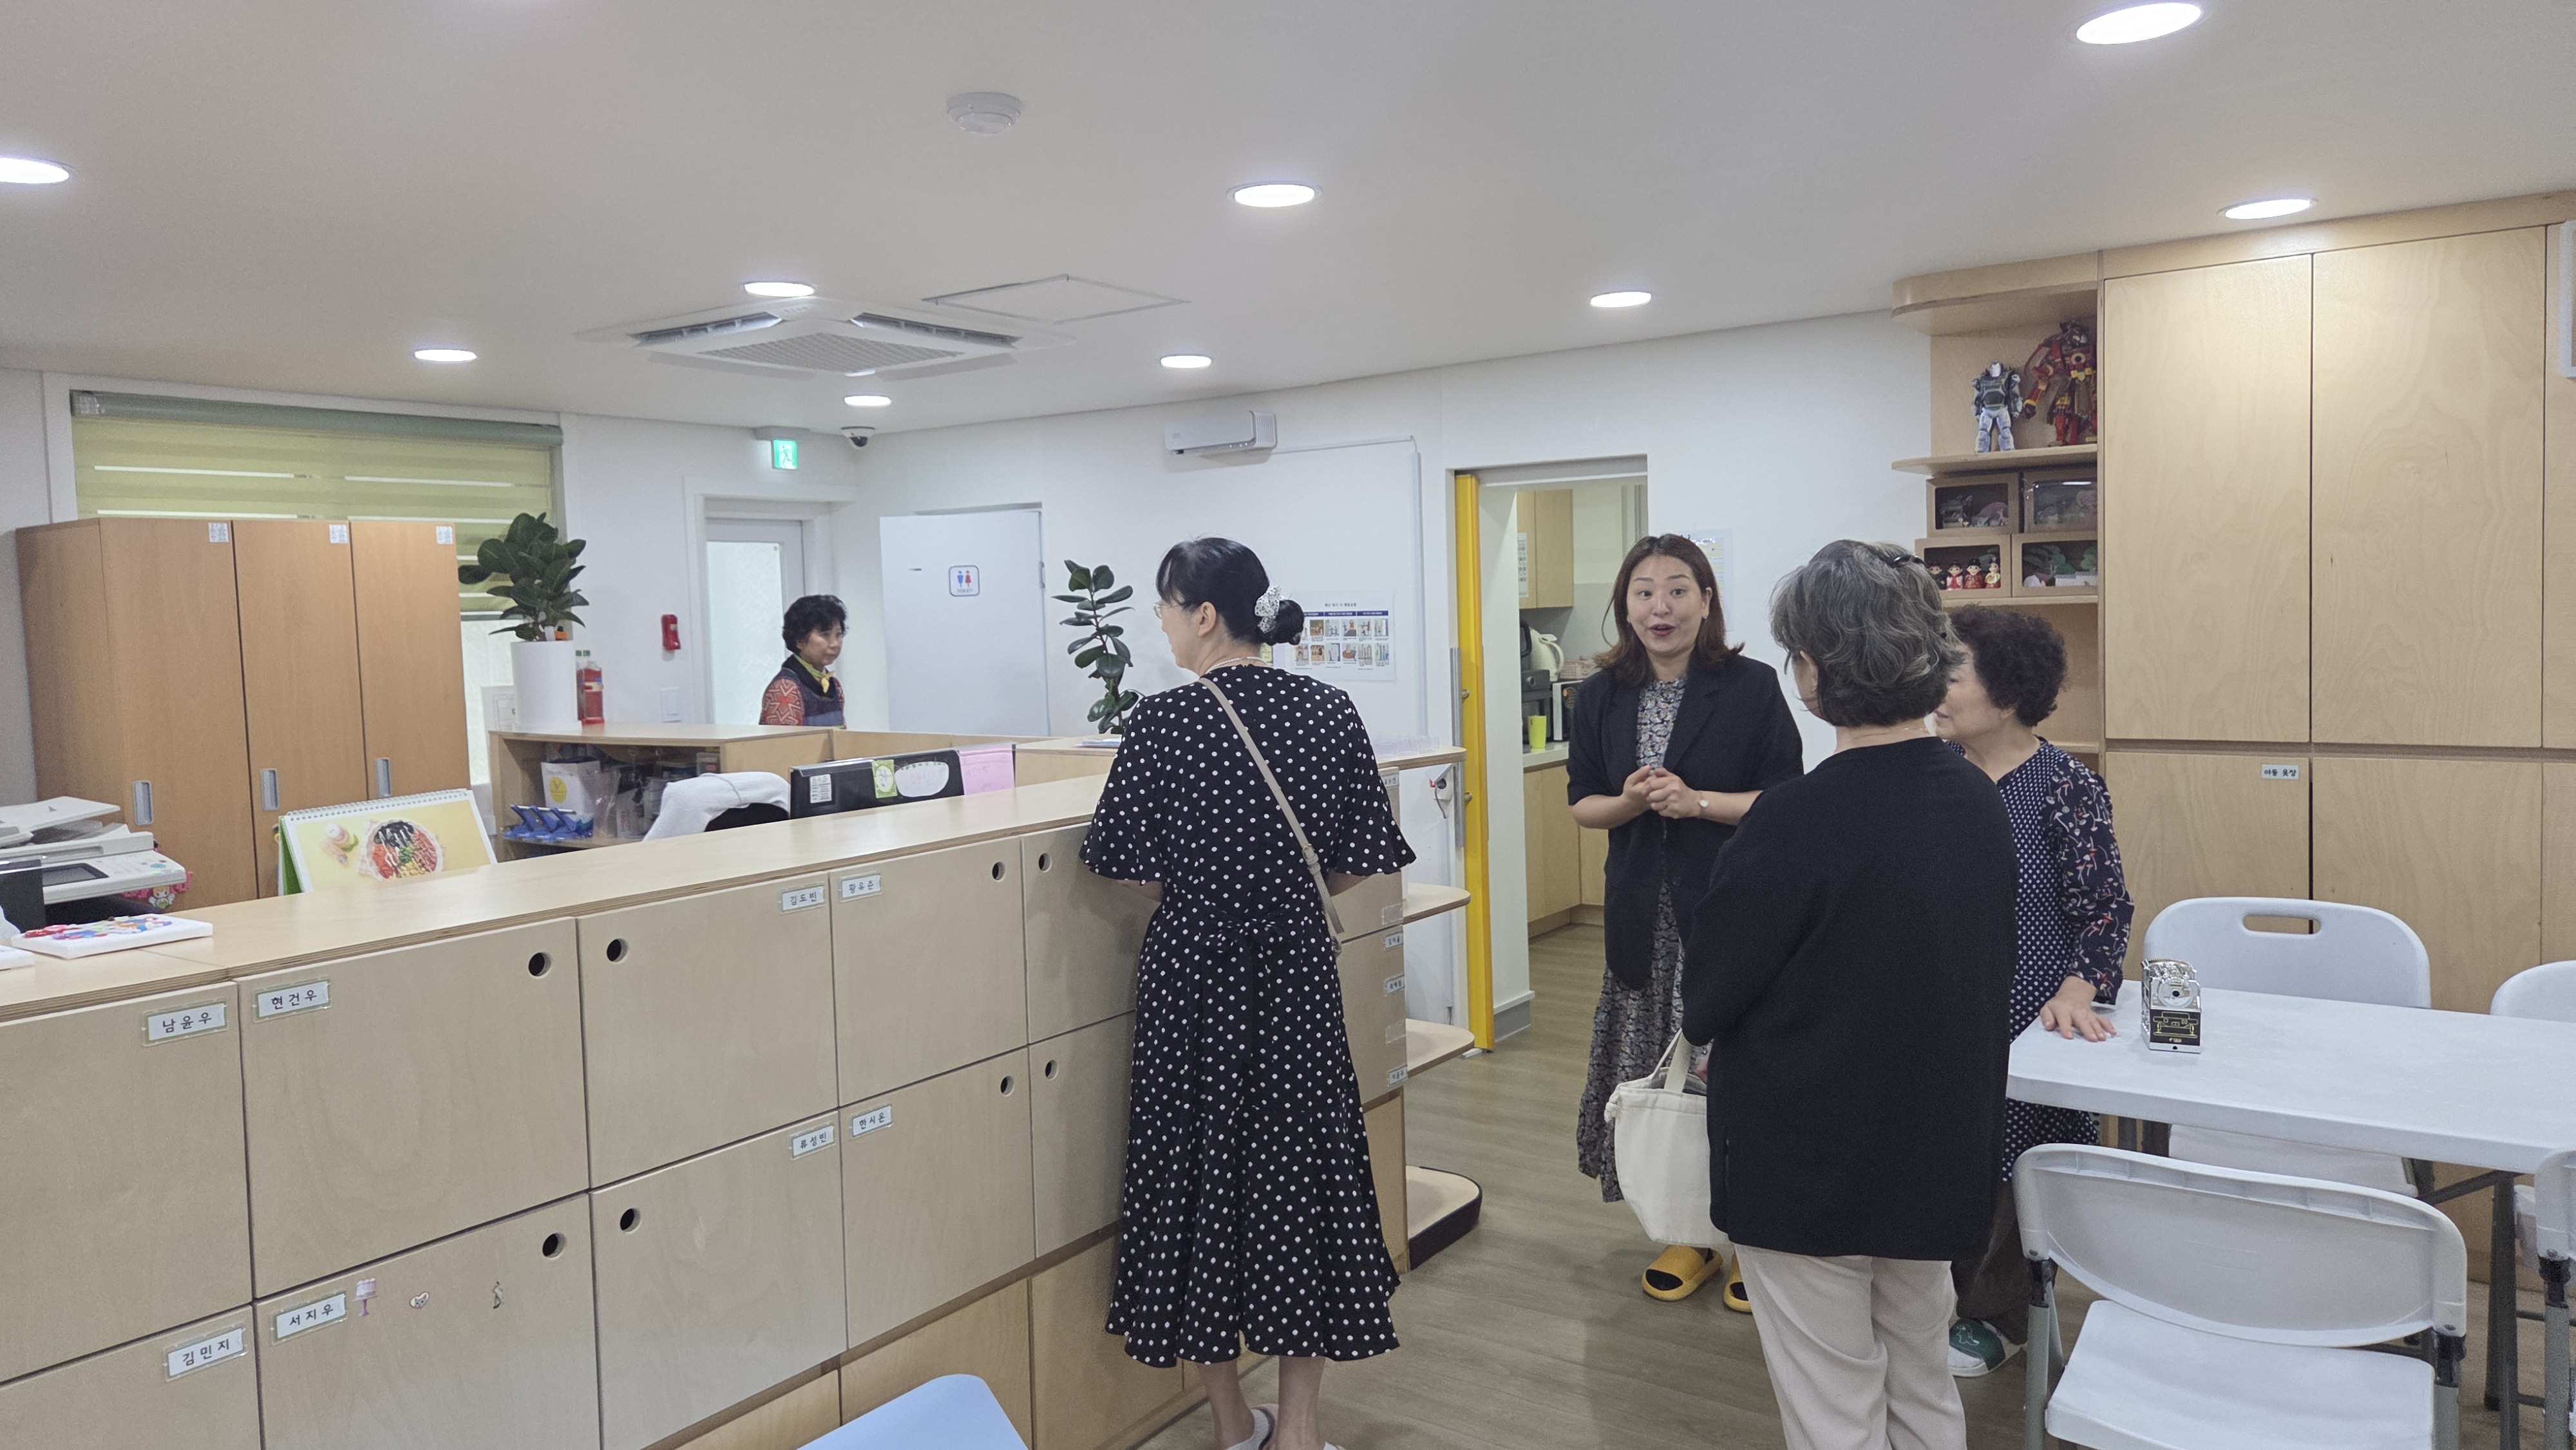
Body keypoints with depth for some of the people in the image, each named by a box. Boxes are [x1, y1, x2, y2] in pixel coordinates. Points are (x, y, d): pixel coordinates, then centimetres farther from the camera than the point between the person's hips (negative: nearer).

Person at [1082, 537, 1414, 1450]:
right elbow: (1357, 862, 0)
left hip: (1192, 970, -2)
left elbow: (1128, 869, -8)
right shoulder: (1328, 711, -4)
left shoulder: (1163, 721, -13)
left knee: (1197, 1169, 12)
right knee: (1301, 1167, 13)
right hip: (1296, 969, 3)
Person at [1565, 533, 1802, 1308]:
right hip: (1643, 910, 4)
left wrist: (1696, 801, -18)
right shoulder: (1600, 697, 6)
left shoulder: (1751, 687, -5)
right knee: (1657, 1071, 9)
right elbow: (1582, 802, 10)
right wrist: (1629, 803, -11)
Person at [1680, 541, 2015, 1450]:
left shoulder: (1799, 821, -25)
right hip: (1941, 1161, 7)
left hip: (1809, 1174, -7)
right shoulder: (1978, 800, -3)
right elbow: (1986, 973, 10)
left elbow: (1704, 1005, -15)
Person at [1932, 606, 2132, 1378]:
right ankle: (1948, 1298, 31)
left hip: (2025, 1023, -4)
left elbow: (2105, 910, -9)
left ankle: (1996, 1318, 27)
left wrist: (2078, 989, -23)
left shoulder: (2063, 785, -12)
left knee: (2011, 1170, 8)